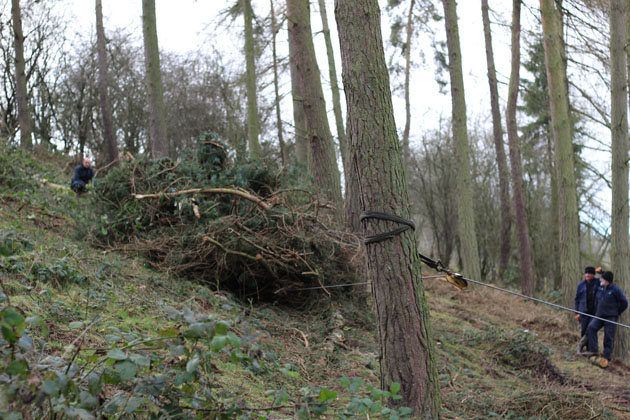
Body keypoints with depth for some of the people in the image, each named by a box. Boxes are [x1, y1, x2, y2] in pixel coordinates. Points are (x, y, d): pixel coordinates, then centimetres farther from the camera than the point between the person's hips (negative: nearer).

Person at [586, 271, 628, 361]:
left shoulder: (615, 290, -8)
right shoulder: (600, 289, 11)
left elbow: (624, 302, -3)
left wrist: (617, 313, 2)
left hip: (611, 317, -5)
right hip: (599, 316, 5)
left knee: (609, 337, -3)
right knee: (591, 328, -16)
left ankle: (606, 356, 5)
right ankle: (593, 350, -14)